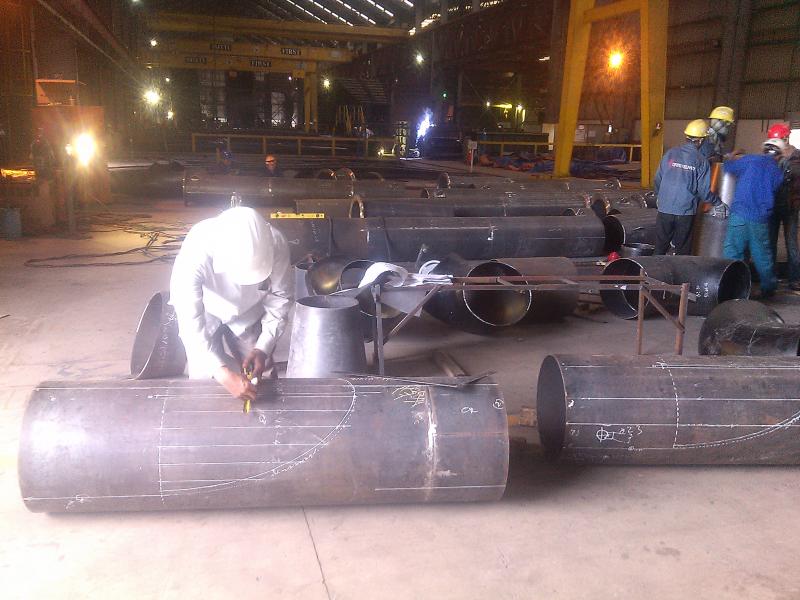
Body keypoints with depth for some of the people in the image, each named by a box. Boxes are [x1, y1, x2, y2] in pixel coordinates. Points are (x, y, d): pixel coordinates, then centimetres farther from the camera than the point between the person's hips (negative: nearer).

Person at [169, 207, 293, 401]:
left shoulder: (275, 244, -33)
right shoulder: (195, 252, -41)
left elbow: (280, 297, -16)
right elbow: (189, 322, -39)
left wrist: (263, 348, -24)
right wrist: (223, 374, -47)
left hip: (248, 313, 2)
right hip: (204, 314, -2)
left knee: (256, 376, 5)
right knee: (204, 377, -8)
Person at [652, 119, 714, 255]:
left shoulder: (670, 153, -2)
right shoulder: (701, 162, -6)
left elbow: (657, 180, 2)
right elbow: (704, 192, -6)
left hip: (665, 210, 2)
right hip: (686, 213, -2)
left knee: (660, 248, 11)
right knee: (683, 251, 10)